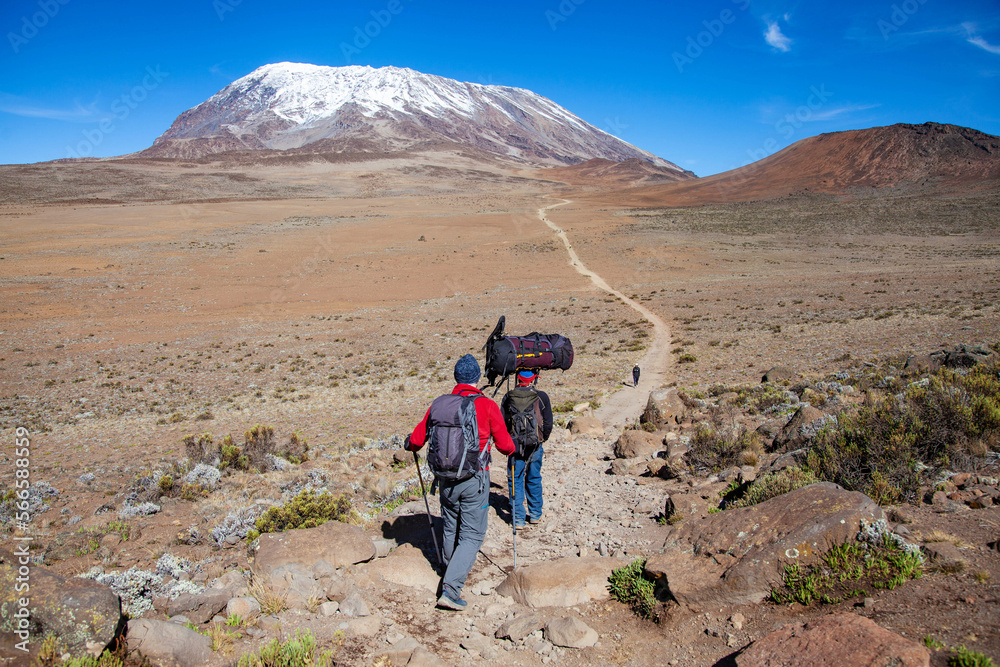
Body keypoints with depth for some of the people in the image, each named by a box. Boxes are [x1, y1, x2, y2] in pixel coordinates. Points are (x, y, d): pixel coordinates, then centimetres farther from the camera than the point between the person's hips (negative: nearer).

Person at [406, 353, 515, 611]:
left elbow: (417, 439, 4)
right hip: (474, 480, -4)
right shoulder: (487, 406, -10)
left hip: (446, 478, 4)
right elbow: (505, 445, -6)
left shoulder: (439, 404, -1)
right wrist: (512, 448, 18)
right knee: (472, 535, 4)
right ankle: (451, 588, -6)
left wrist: (410, 444, 28)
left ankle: (453, 571, 44)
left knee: (450, 529, 23)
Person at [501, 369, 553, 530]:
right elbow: (548, 423, -2)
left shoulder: (508, 398, -4)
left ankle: (518, 519, 9)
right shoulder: (541, 397, -7)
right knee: (534, 480, 16)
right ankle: (535, 515, 26)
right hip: (535, 446, 0)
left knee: (515, 481, 8)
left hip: (514, 446, 0)